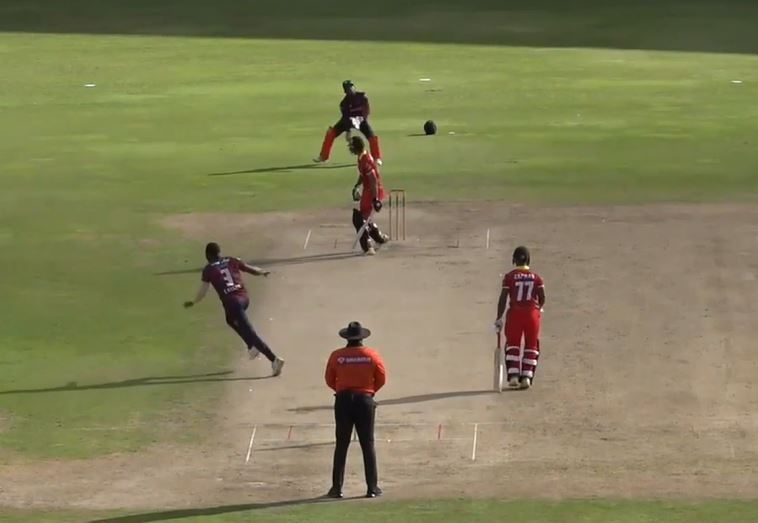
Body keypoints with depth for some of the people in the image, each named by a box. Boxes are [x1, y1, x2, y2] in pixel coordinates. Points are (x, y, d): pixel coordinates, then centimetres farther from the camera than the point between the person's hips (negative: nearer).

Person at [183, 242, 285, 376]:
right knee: (232, 319, 37)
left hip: (231, 302, -6)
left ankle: (274, 359, -18)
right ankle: (252, 347, 31)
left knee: (250, 333, -8)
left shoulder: (209, 269, 5)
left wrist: (193, 302, 18)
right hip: (244, 298, 6)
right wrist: (263, 272, 39)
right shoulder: (232, 261, 14)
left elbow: (203, 290, 2)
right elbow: (251, 270, 19)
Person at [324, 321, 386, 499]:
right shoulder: (371, 355, -4)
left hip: (343, 400, 0)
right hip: (365, 400, 0)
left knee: (341, 446, 6)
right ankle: (372, 487, 5)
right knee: (368, 445, 6)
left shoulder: (336, 356, -3)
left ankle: (337, 488, 4)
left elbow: (329, 380, 3)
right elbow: (381, 379, 1)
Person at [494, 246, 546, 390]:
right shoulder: (536, 277, 4)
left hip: (515, 313, -1)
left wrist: (499, 318, 1)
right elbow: (542, 298, 3)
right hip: (532, 313, 1)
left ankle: (513, 376, -3)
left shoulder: (509, 277, -2)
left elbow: (503, 298, -4)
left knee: (512, 345, 9)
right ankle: (526, 377, 2)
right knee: (531, 346, 10)